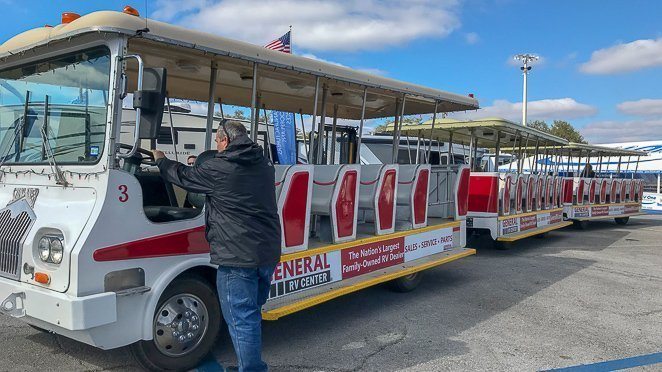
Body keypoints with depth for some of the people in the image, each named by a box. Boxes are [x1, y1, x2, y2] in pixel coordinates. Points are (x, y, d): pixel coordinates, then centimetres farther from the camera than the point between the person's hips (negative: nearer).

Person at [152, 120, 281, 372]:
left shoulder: (217, 169, -10)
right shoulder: (265, 166, 11)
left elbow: (183, 176, 5)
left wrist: (161, 160, 24)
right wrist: (199, 167, 33)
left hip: (237, 257, -8)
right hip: (268, 254, 8)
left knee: (241, 320, -1)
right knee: (252, 314, 20)